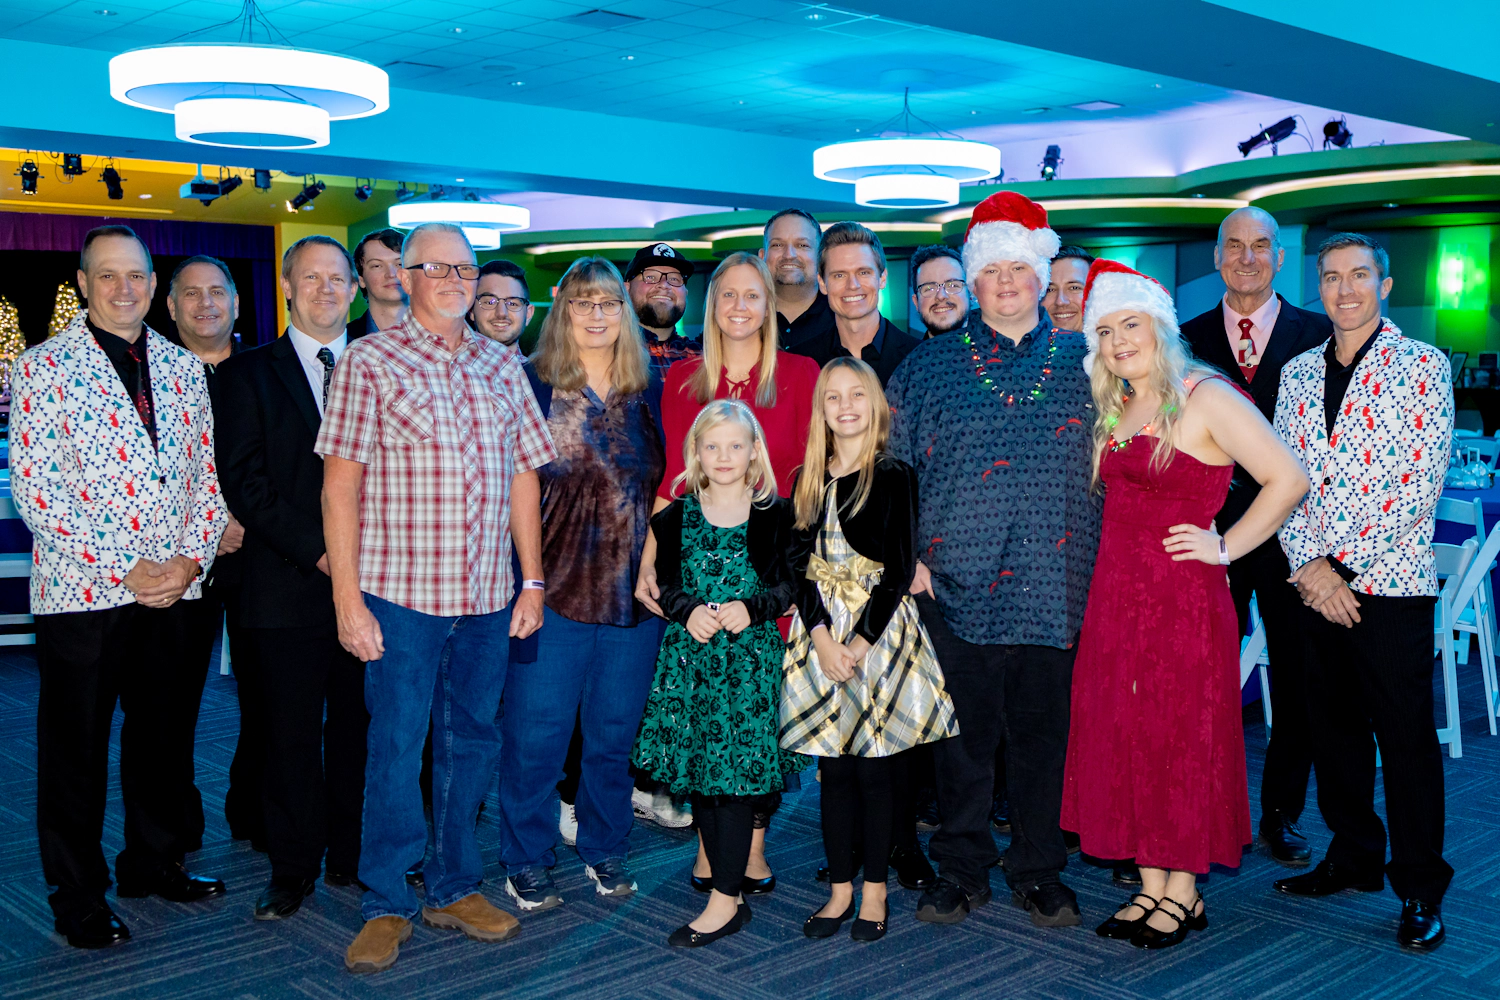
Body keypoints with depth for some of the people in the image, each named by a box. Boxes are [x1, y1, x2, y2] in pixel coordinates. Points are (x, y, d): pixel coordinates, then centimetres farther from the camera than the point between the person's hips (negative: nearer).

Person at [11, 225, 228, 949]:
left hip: (176, 589, 4)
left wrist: (191, 559, -5)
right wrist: (123, 570, -15)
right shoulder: (44, 366, -4)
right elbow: (33, 487, -10)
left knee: (165, 734, 14)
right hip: (81, 591, -4)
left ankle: (154, 863, 33)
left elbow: (206, 473, 10)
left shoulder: (183, 368, 10)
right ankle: (78, 898, 21)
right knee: (75, 747, 6)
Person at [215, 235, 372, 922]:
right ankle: (293, 868, 16)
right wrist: (315, 549, -12)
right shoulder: (251, 373, 6)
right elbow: (243, 479, -3)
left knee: (359, 724, 8)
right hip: (290, 583, -2)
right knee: (292, 732, 4)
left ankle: (351, 857, 21)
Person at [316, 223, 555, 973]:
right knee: (396, 749, 1)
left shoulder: (502, 365, 10)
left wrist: (532, 581, 8)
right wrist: (347, 599, -11)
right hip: (400, 594, -4)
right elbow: (339, 486, -6)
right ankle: (386, 906, 16)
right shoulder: (368, 362, -2)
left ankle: (454, 888, 27)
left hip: (488, 598, 4)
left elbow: (524, 475, 12)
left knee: (471, 743, 12)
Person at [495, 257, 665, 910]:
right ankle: (526, 860, 18)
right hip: (552, 585, -3)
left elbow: (667, 481, 15)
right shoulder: (529, 384, -2)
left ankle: (605, 850, 29)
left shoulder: (649, 389, 9)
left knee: (615, 731, 13)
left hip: (634, 589, 4)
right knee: (536, 733, 3)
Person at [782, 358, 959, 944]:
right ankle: (839, 890, 17)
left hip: (879, 634, -3)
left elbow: (900, 569, -8)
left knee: (874, 766, 2)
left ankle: (874, 894, 13)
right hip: (822, 634, 3)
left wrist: (860, 642, -14)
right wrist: (822, 636, -10)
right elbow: (801, 564, 3)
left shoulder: (894, 477, -3)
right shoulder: (808, 480, 8)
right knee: (833, 768, 7)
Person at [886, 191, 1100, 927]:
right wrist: (906, 554, -2)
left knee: (1044, 736, 9)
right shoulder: (931, 364, 7)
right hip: (956, 586, 0)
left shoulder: (1082, 363, 9)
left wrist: (1103, 562, 6)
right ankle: (960, 872, 21)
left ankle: (1039, 873, 24)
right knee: (962, 737, 6)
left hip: (1054, 589, 1)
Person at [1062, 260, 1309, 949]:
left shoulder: (1206, 397, -9)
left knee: (1181, 738, 2)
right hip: (1115, 594, 7)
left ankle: (1183, 893, 15)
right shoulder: (1114, 409, 13)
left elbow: (1288, 479, -13)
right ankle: (1150, 887, 20)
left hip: (1182, 598, -7)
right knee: (1123, 738, 9)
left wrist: (1225, 548, -11)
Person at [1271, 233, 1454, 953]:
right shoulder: (1297, 373, 13)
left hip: (1390, 582, -4)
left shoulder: (1423, 366, -1)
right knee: (1334, 726, 12)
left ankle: (1421, 890, 12)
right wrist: (1307, 564, -5)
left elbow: (1421, 481, -9)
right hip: (1315, 585, 4)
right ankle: (1353, 858, 28)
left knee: (1406, 737, 0)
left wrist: (1342, 566, -13)